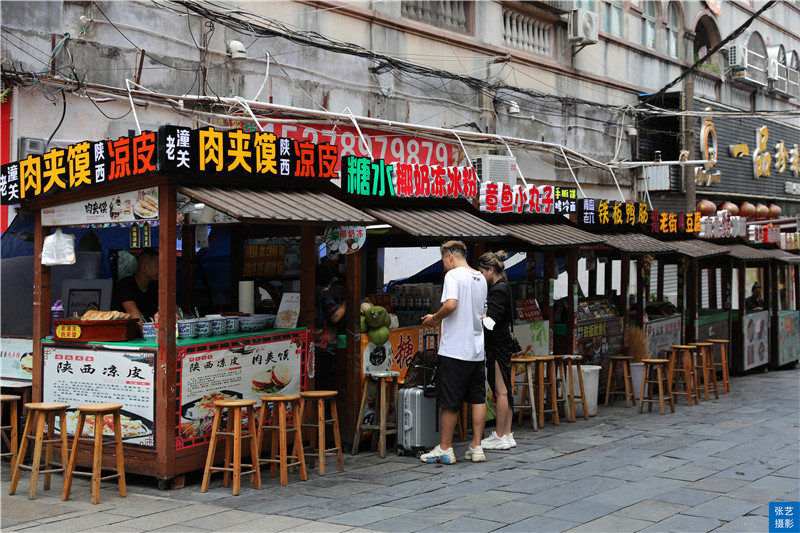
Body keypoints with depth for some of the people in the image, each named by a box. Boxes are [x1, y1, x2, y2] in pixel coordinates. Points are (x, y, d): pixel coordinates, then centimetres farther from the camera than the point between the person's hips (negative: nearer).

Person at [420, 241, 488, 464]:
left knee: (449, 401, 0)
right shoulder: (480, 278, 14)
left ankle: (445, 449, 7)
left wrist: (434, 318, -8)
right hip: (477, 349, 8)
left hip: (455, 349, -8)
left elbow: (450, 305, -26)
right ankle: (476, 447, 13)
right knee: (477, 397, 10)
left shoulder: (454, 275, -11)